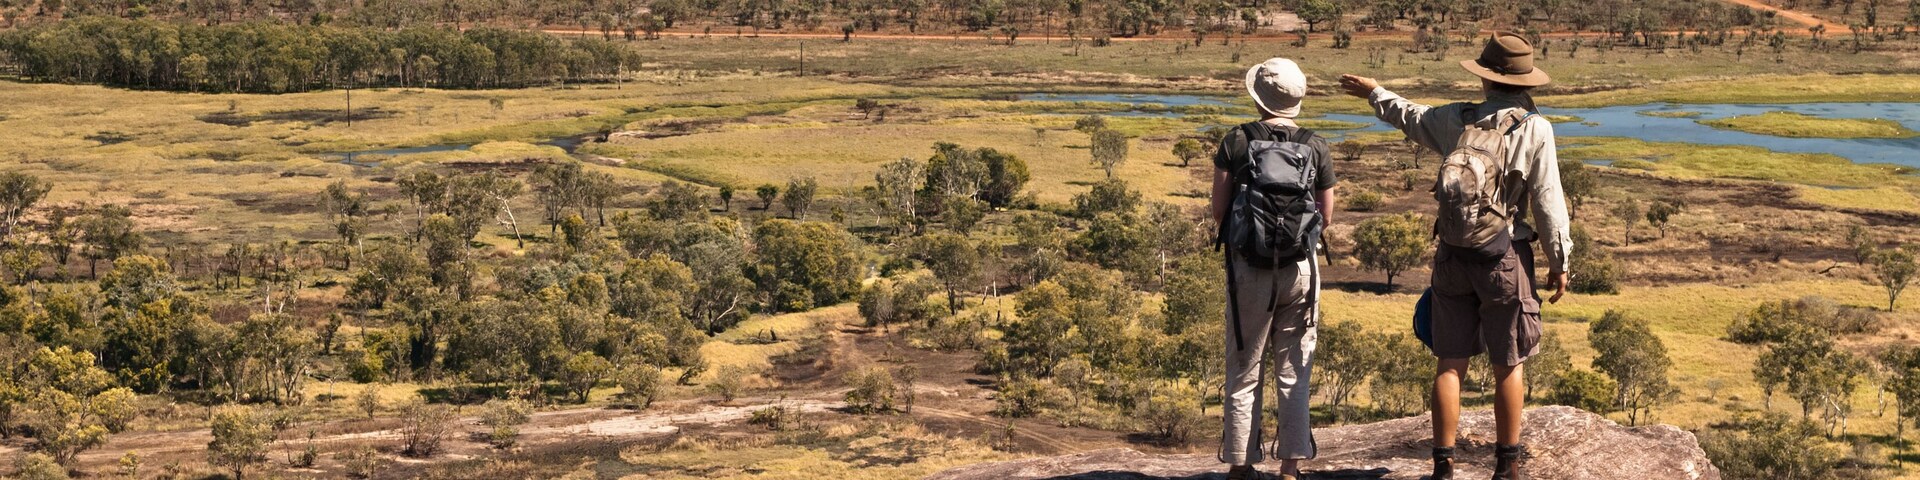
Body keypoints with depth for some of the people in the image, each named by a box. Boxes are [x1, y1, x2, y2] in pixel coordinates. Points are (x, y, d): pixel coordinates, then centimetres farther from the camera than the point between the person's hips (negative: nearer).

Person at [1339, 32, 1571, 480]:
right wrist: (1559, 263, -2)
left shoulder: (1455, 120, 0)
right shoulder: (1534, 128, -10)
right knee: (1507, 366, 8)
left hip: (1453, 257, 3)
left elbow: (1409, 116, 21)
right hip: (1505, 259, -3)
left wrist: (1373, 92, 41)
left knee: (1451, 363, 8)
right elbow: (1548, 202, -10)